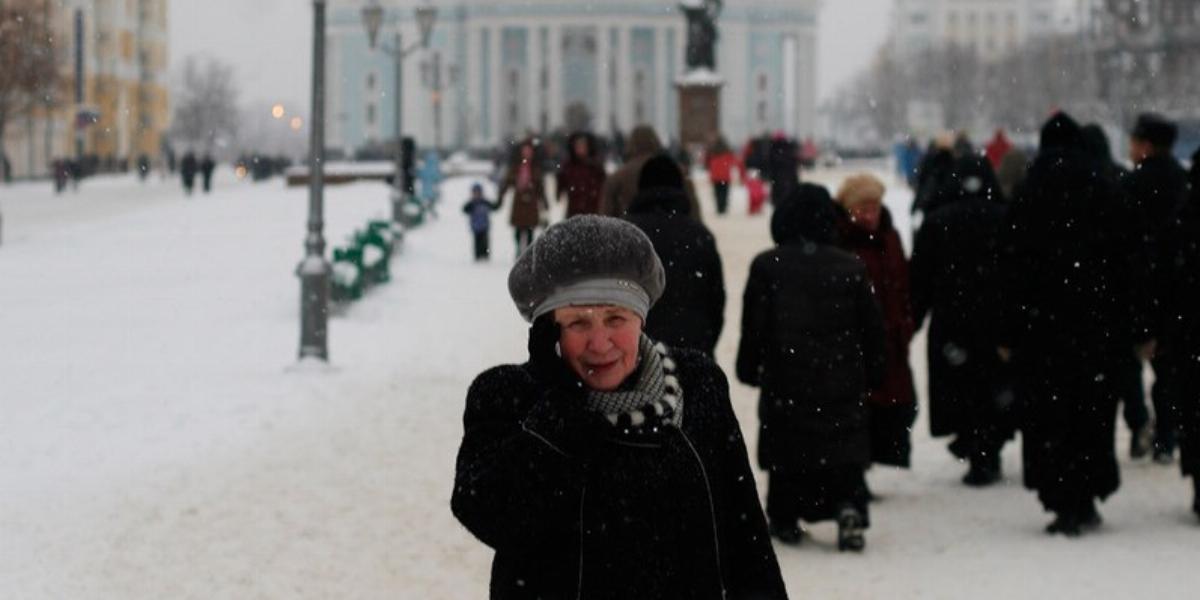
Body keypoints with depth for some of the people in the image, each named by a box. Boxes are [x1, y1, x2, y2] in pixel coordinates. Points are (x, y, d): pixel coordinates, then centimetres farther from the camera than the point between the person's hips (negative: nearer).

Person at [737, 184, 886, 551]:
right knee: (846, 447, 4)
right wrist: (871, 375, 15)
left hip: (784, 381, -1)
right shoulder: (851, 268, 0)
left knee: (785, 448, 10)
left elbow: (753, 327, -2)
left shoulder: (766, 267, -4)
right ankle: (849, 505, -17)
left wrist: (749, 369, 10)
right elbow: (871, 327, 5)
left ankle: (784, 519, 13)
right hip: (841, 380, 1)